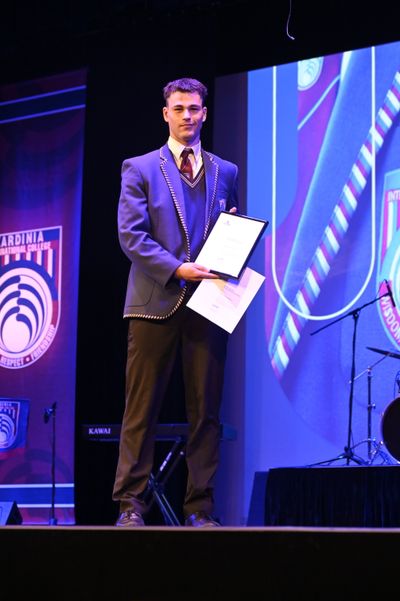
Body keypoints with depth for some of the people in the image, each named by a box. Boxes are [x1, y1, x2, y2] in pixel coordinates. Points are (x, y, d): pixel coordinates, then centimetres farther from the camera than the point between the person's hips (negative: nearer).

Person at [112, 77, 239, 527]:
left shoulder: (226, 173, 16)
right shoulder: (140, 169, 6)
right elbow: (131, 235, -3)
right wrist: (176, 269, -13)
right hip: (155, 302, -2)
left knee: (206, 409, 2)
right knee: (141, 409, -2)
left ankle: (199, 508, 6)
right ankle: (130, 504, 2)